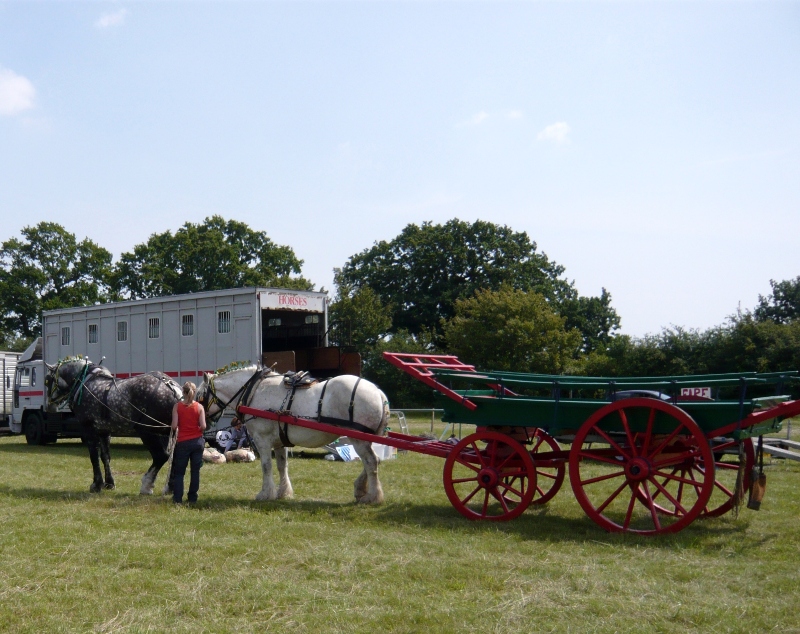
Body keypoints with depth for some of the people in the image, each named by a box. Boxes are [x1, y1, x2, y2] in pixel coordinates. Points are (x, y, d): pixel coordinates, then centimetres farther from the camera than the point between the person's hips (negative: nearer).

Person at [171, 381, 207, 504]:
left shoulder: (177, 406, -6)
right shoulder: (199, 407, -4)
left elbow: (174, 426, -12)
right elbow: (203, 426, -11)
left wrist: (177, 426, 10)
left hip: (182, 442, -1)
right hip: (197, 441, 1)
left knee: (179, 472, 8)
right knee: (195, 471, 9)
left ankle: (177, 498, 2)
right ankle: (192, 498, 12)